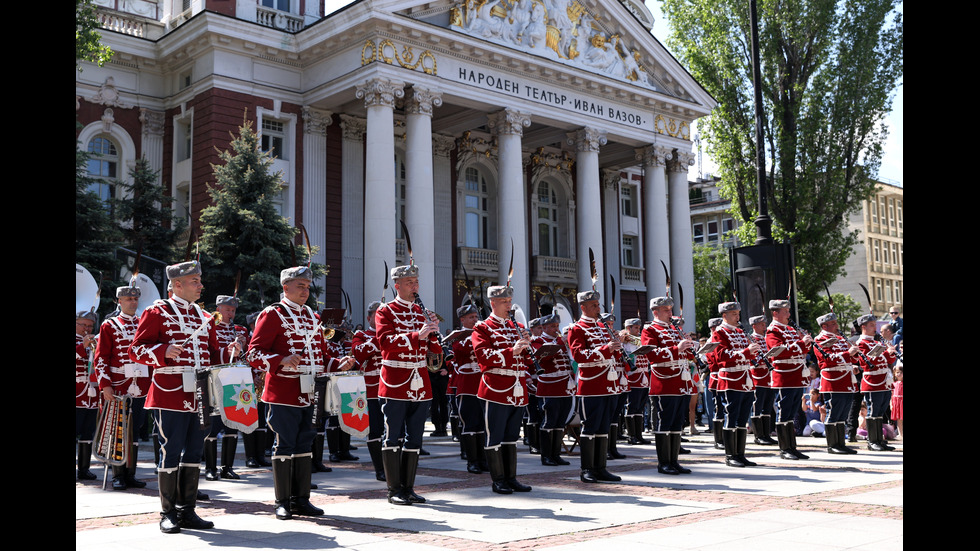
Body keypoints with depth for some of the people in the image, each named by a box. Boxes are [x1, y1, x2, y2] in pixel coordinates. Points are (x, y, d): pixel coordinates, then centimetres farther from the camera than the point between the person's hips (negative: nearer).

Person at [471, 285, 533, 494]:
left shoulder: (517, 327, 17)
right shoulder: (482, 328, -1)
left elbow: (528, 361, 17)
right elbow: (484, 356, -16)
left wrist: (527, 345, -4)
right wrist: (512, 351, -24)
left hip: (518, 391, 6)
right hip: (496, 391, -6)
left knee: (511, 436, 12)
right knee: (494, 437, 0)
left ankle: (511, 478, 18)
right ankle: (497, 480, 8)